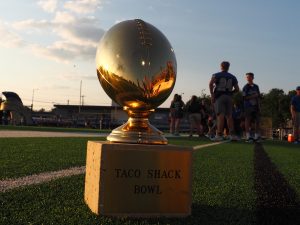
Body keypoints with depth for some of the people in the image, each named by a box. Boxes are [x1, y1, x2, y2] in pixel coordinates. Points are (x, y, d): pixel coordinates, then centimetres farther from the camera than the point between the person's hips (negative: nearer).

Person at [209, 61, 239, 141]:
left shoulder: (216, 75, 4)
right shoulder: (233, 77, 15)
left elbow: (211, 84, -13)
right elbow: (237, 89, 10)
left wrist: (212, 95, -11)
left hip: (219, 96, -4)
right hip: (229, 97, 4)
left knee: (220, 116, -10)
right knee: (229, 116, 8)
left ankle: (219, 135, -15)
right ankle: (232, 135, 7)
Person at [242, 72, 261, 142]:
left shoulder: (256, 86, 14)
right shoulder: (245, 87, -1)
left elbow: (258, 97, 16)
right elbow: (244, 97, -7)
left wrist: (259, 107, 10)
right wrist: (253, 96, -15)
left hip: (255, 106, 5)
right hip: (248, 107, -5)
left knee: (257, 121, 4)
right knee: (248, 121, -5)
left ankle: (257, 136, 11)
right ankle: (248, 136, -3)